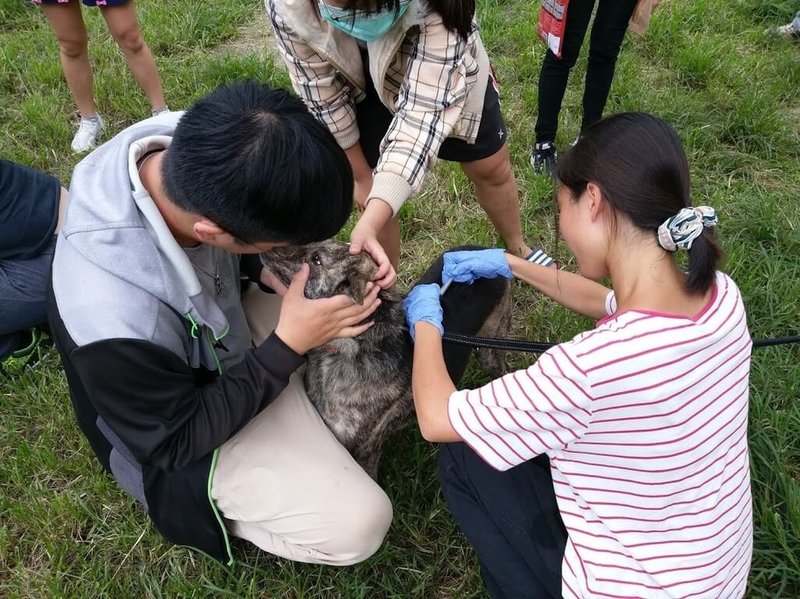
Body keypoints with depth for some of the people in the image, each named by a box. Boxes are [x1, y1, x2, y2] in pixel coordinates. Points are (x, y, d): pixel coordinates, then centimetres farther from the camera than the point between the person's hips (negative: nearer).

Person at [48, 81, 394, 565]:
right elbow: (177, 443, -25)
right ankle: (212, 503, 7)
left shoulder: (184, 149, -25)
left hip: (225, 322, 7)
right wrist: (289, 346, -28)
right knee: (359, 525, -14)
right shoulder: (118, 323, -43)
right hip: (183, 431, -6)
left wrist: (259, 268, -13)